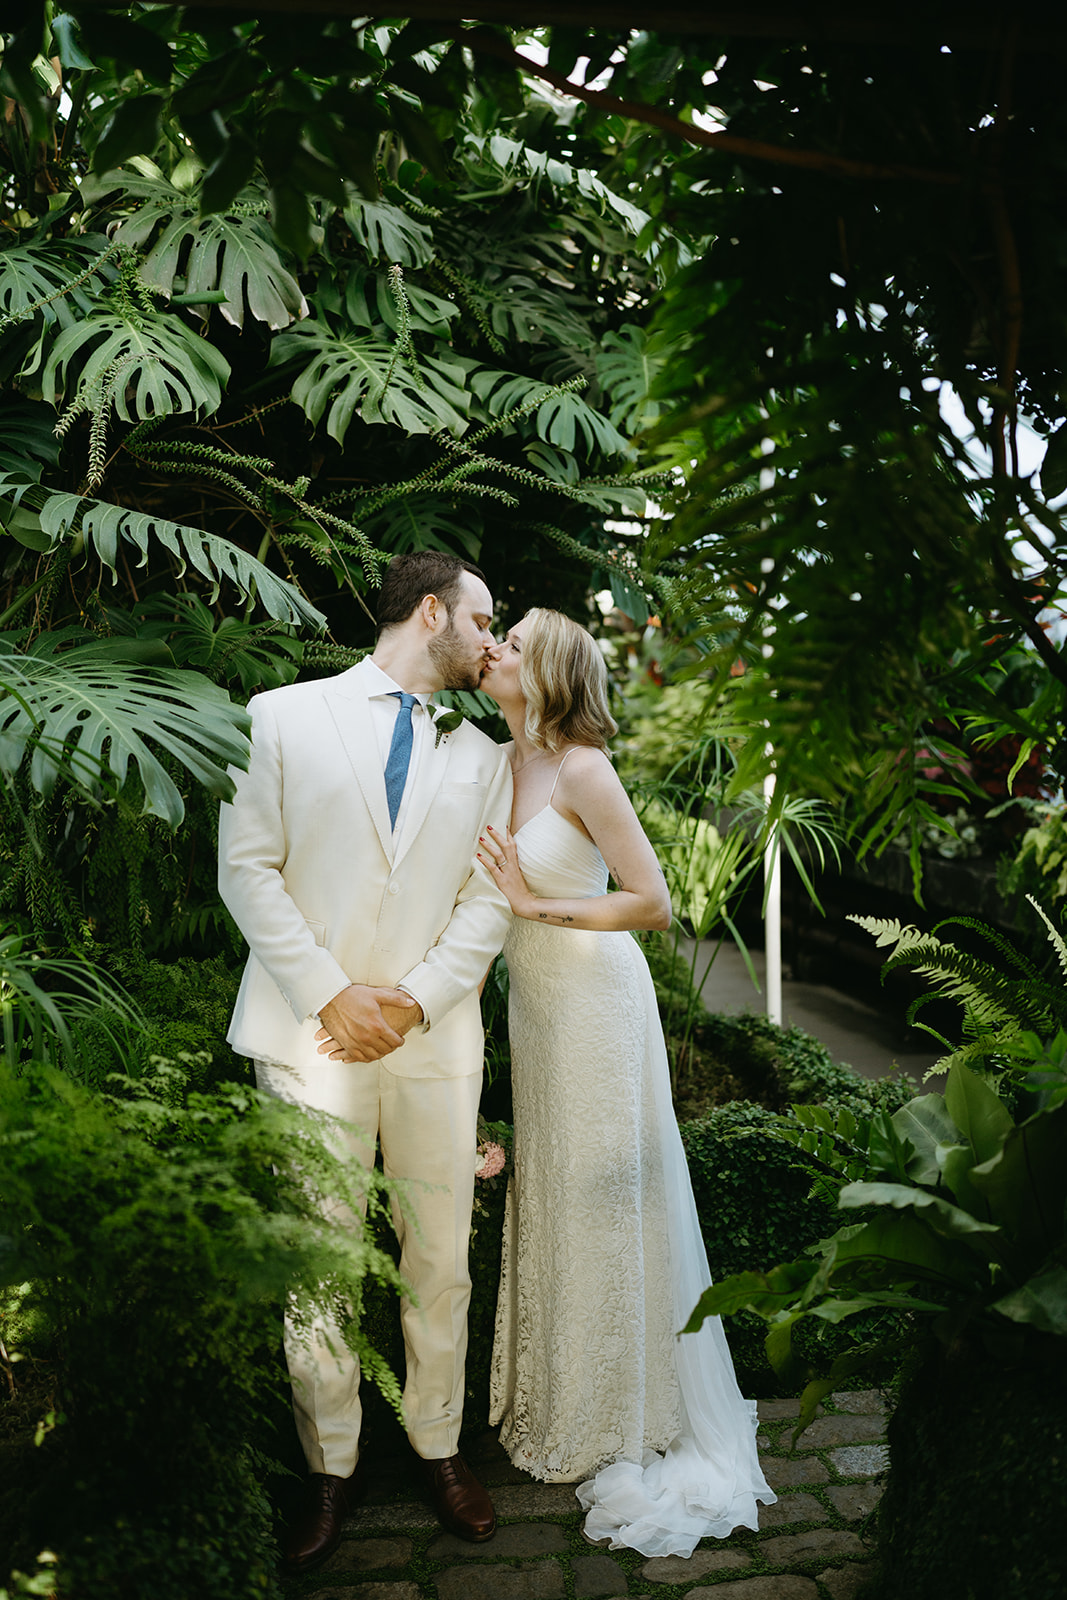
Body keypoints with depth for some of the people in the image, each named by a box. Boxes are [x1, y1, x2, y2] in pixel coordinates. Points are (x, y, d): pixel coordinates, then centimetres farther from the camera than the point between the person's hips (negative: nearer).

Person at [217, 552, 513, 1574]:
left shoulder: (481, 756, 14)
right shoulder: (283, 716, 4)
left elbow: (487, 901, 7)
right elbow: (247, 866, -1)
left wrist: (412, 1001, -7)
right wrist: (331, 994, -8)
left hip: (437, 1037, 3)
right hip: (311, 1031, -2)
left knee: (440, 1261, 7)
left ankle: (439, 1448, 25)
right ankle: (330, 1470, 20)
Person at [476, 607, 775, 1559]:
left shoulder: (580, 770, -20)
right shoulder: (506, 763, 3)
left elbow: (654, 903, -22)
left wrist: (537, 905, -20)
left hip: (593, 997, -7)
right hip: (535, 998, 7)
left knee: (601, 1196, 5)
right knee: (547, 1190, 16)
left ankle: (623, 1421, 24)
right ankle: (557, 1399, 34)